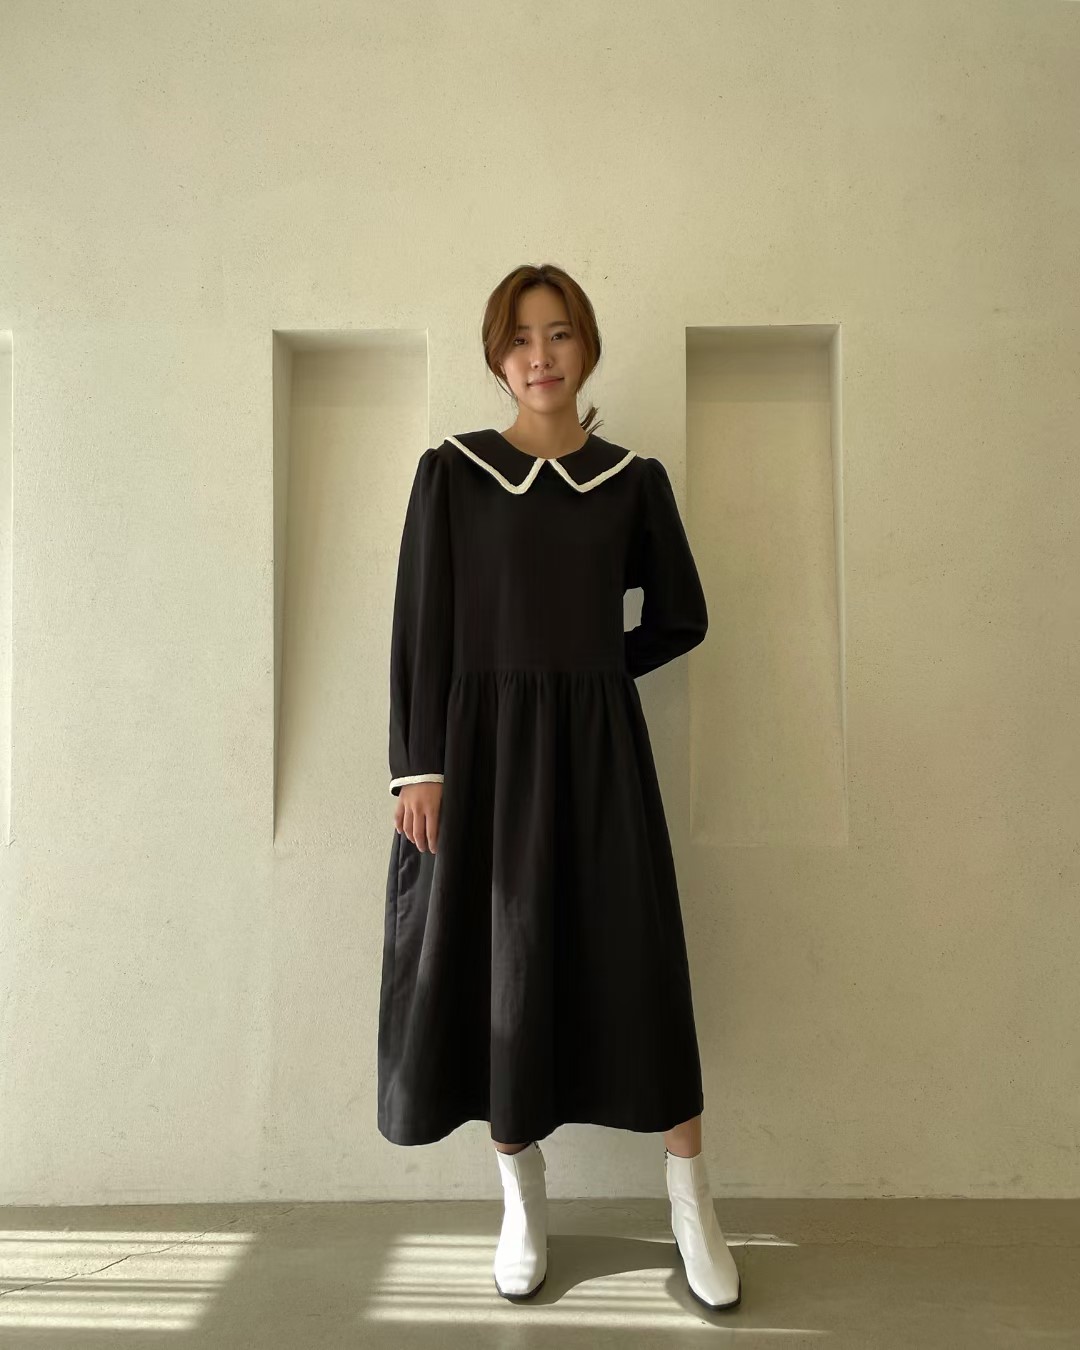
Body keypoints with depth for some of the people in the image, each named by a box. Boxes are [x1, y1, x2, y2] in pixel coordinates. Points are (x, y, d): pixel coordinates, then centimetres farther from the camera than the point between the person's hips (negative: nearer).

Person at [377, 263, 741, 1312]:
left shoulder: (634, 480, 6)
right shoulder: (450, 471, 2)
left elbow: (681, 619, 12)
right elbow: (420, 627, -2)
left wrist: (581, 670, 4)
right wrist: (417, 766, -8)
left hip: (597, 749, 1)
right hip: (482, 746, 0)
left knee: (636, 960, 2)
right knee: (498, 962, 6)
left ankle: (690, 1202, 19)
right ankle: (522, 1197, 25)